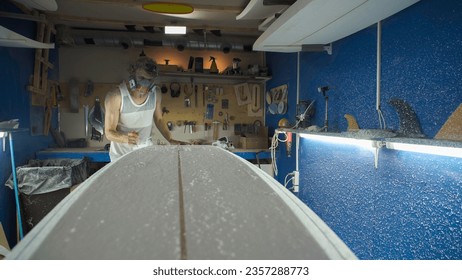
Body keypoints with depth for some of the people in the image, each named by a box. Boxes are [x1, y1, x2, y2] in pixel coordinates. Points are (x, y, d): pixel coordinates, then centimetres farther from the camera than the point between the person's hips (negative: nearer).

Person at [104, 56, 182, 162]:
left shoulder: (156, 93, -8)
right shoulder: (115, 96, -21)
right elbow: (109, 132, -18)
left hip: (146, 150, 4)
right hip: (121, 154, -3)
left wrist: (170, 140, -5)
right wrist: (126, 138, -38)